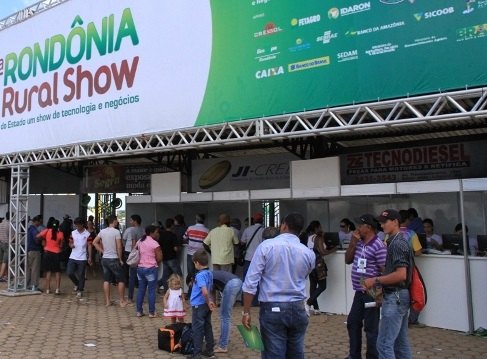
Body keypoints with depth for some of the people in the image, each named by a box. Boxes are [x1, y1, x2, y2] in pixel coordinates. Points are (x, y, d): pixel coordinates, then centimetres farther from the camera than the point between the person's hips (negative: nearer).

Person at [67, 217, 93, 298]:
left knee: (81, 275, 1)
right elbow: (70, 242, 14)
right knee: (69, 273, 0)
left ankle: (80, 291, 13)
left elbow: (89, 246, -4)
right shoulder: (73, 233, 5)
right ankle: (77, 284, 26)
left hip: (82, 258, -3)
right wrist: (71, 245, -11)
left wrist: (90, 257, -7)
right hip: (73, 257, 4)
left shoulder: (87, 234, -5)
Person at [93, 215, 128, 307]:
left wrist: (102, 251, 11)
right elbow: (119, 247, -17)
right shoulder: (116, 232, -14)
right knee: (120, 280, 5)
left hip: (104, 259, 6)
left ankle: (107, 301, 14)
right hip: (114, 259, -6)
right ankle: (121, 301, 8)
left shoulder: (102, 231, 4)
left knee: (106, 280, 11)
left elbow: (94, 242, 11)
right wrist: (120, 259, -7)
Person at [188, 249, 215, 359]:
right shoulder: (210, 273, 4)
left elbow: (205, 291, -31)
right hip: (206, 305, 8)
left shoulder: (200, 275, -21)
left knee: (197, 329, 2)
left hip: (198, 305, -8)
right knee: (208, 328, 15)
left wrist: (208, 302, -18)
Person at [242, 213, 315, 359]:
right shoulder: (308, 253, 1)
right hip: (297, 309, 3)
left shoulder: (266, 246, -7)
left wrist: (246, 311, -4)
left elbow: (251, 282, -10)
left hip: (272, 309, -3)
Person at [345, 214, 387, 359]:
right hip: (359, 292, 9)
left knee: (371, 327, 2)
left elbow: (385, 271, -17)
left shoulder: (379, 246, -17)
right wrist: (353, 243, -1)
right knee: (353, 322, 17)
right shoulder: (359, 243, 8)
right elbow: (348, 260, 12)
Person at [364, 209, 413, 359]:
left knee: (384, 343, -7)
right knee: (401, 342, 14)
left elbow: (401, 275, -24)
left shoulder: (397, 244, -16)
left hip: (395, 297, -10)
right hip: (398, 296, 10)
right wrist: (380, 285, 14)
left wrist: (376, 281, -17)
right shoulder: (396, 242, 14)